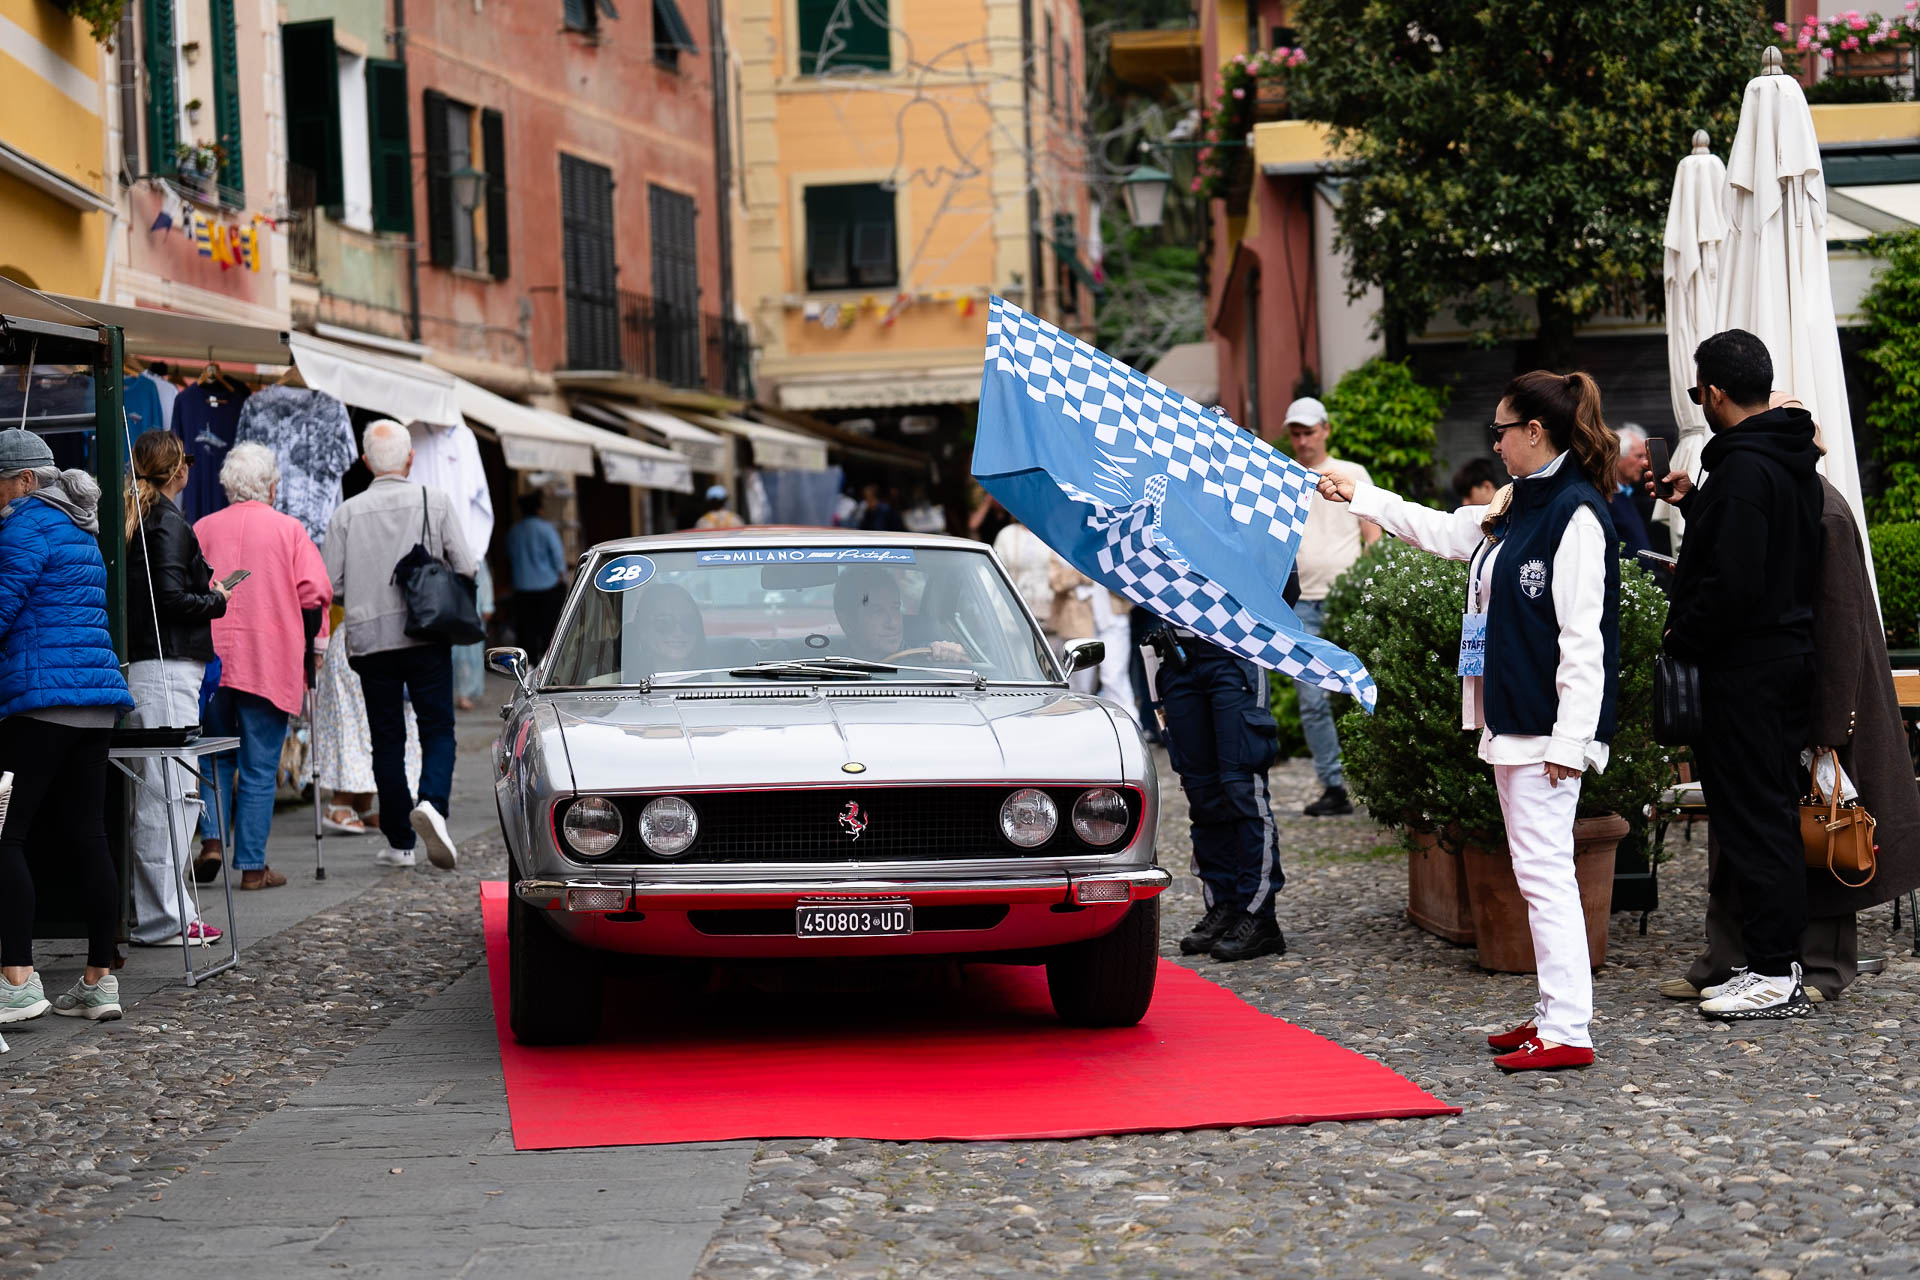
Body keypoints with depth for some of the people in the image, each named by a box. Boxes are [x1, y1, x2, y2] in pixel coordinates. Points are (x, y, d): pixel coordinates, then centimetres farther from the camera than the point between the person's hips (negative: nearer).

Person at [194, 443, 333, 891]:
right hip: (269, 664, -2)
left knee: (217, 757, 17)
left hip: (209, 663, 3)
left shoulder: (202, 529, 6)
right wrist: (308, 650, 7)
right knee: (260, 769, 2)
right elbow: (314, 597, -5)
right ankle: (253, 865, 2)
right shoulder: (289, 530, -1)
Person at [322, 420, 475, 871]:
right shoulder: (434, 502, -2)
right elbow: (465, 568, -3)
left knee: (387, 739, 8)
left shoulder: (348, 512, 0)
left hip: (370, 640, 1)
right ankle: (431, 802, -24)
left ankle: (399, 842, 10)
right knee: (438, 729, 3)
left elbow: (329, 585, -1)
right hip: (427, 636, -1)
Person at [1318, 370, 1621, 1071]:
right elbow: (1441, 531, 32)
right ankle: (1553, 1014, 18)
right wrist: (1360, 497, 37)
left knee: (1545, 871, -11)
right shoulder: (1512, 508, 14)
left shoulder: (1575, 515, -15)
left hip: (1548, 725, -10)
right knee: (1534, 871, 12)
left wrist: (1569, 738, -22)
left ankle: (1568, 1032, -11)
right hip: (1508, 722, 10)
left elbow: (1583, 636, -19)